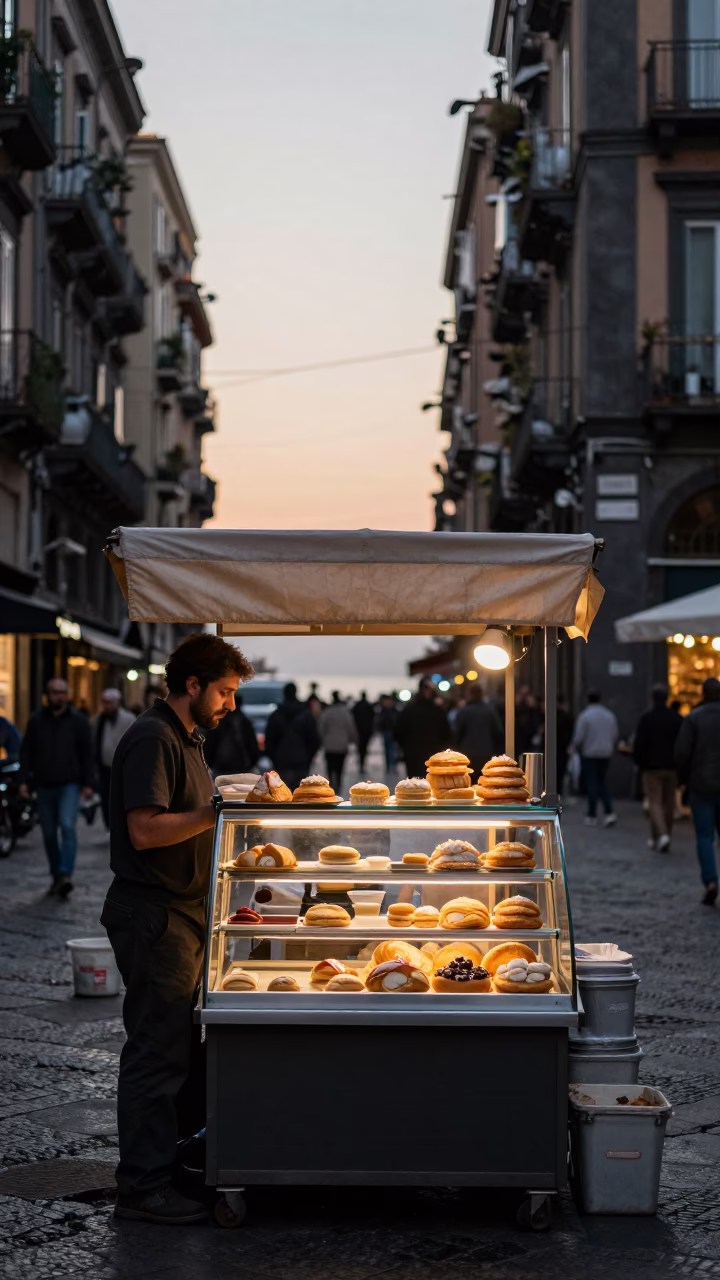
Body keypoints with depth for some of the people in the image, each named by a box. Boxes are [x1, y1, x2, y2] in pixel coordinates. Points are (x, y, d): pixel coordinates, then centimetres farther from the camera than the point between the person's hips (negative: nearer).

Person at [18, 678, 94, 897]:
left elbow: (87, 754, 2)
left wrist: (87, 784, -4)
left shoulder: (78, 721, 1)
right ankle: (56, 878, 16)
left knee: (67, 826, -20)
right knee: (49, 833, 6)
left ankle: (65, 875, -25)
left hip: (69, 785, -3)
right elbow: (26, 752, 7)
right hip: (44, 786, 3)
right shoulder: (36, 721, 6)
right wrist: (24, 780, -2)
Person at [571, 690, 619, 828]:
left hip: (589, 754, -5)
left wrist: (575, 748, 6)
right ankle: (609, 812, -2)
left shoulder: (584, 715, -12)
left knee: (591, 784, 2)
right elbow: (615, 735, 7)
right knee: (602, 783, 13)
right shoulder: (610, 715, 4)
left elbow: (579, 737, -13)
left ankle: (592, 816, 4)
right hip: (606, 753, 5)